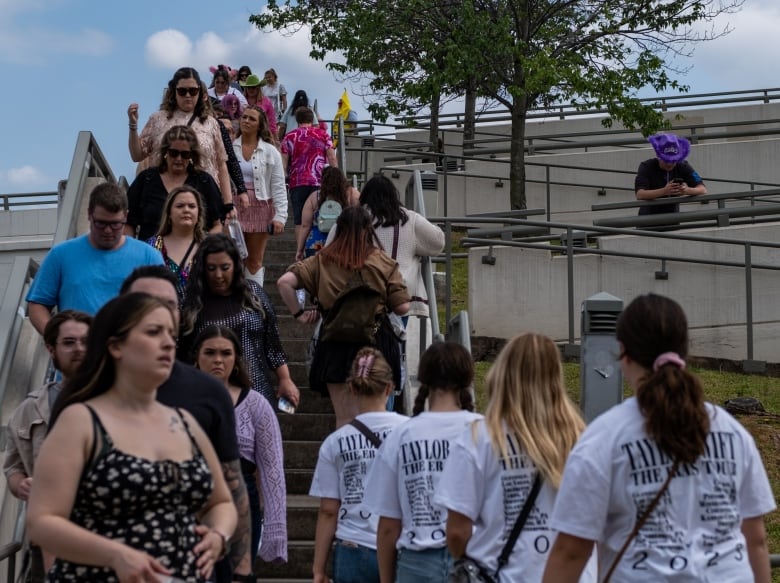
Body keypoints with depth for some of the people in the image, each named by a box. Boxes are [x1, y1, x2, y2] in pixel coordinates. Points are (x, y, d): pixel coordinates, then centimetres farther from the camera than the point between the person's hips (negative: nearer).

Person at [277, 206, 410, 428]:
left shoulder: (322, 260, 1)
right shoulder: (383, 262, -2)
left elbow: (284, 282, -7)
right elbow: (402, 307, -3)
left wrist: (298, 313, 5)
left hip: (336, 345, 1)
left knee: (345, 420, 7)